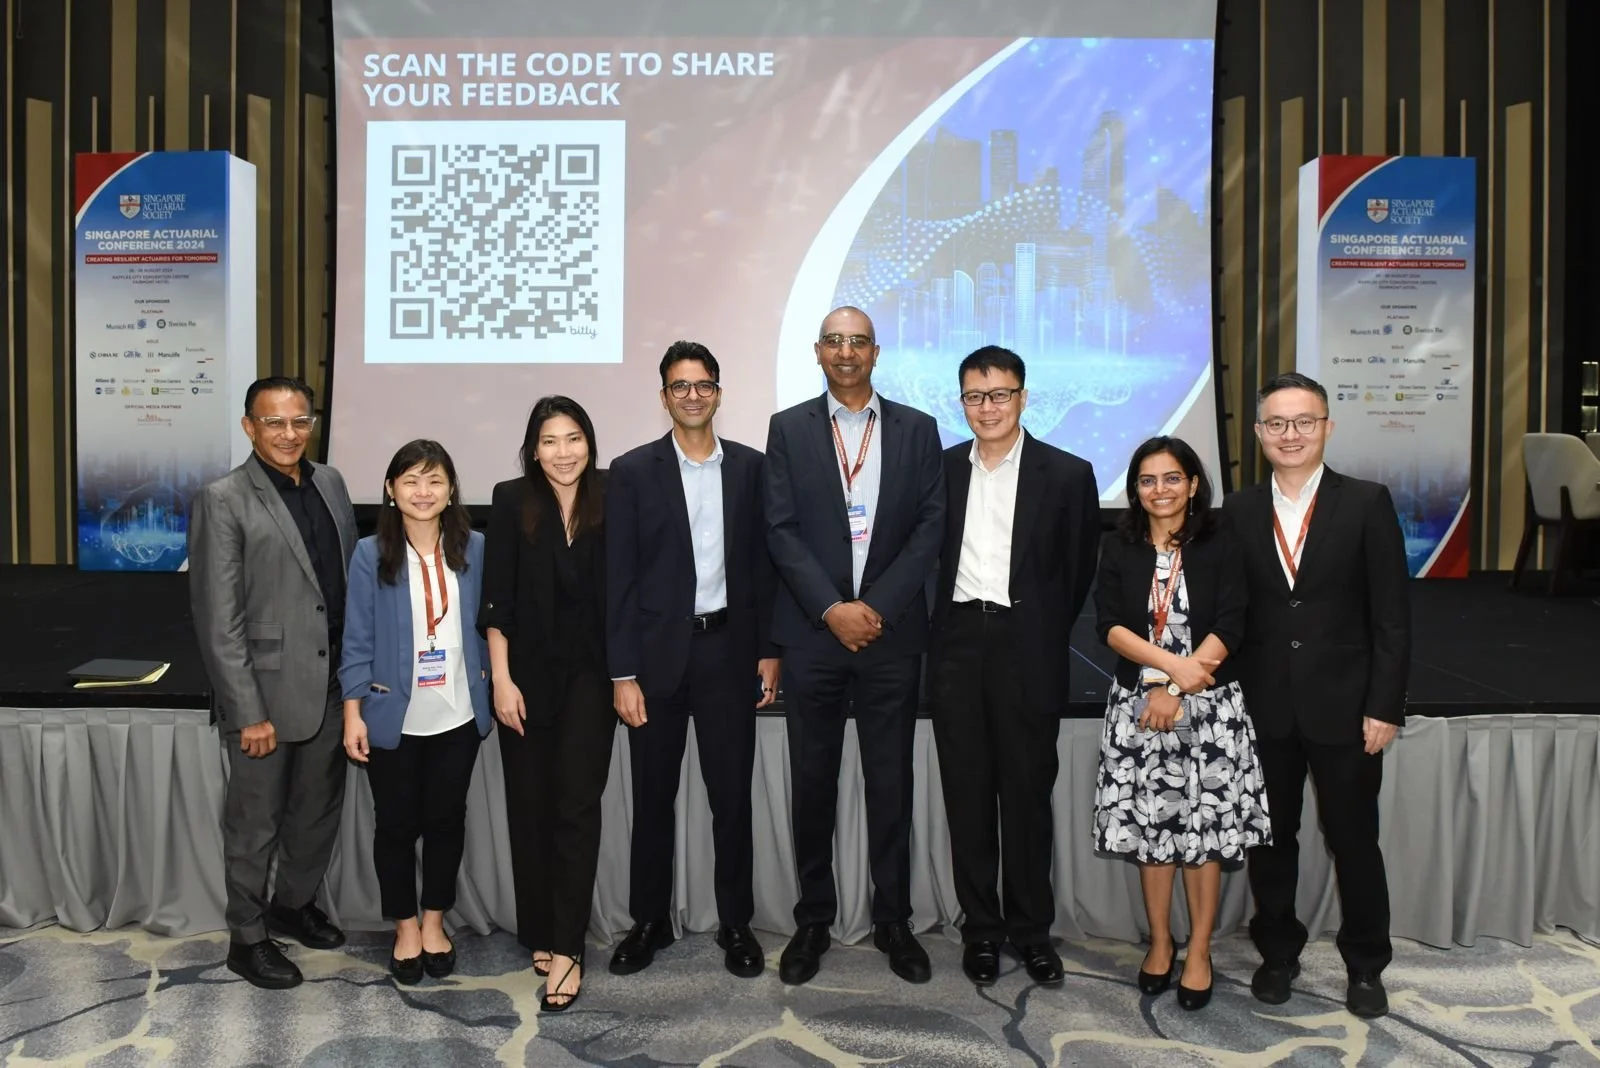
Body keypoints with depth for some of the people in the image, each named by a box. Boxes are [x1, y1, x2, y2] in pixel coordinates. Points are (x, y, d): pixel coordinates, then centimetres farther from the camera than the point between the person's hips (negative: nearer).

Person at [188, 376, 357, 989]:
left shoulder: (330, 483, 7)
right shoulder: (223, 501, -11)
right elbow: (218, 620, -13)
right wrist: (249, 711, -15)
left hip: (331, 686, 6)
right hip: (267, 692, -6)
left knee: (319, 811, 19)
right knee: (255, 824, 10)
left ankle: (295, 904, 42)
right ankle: (247, 938, 29)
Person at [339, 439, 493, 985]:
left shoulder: (474, 549, -2)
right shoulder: (371, 554, -7)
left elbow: (486, 623, 5)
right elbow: (358, 640, -4)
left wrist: (492, 687, 3)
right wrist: (353, 713, -6)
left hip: (458, 716, 2)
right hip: (393, 718, -1)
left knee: (446, 820, 13)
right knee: (396, 825, 11)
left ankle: (435, 921, 31)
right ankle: (406, 928, 29)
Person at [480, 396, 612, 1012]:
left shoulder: (609, 504, 0)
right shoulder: (513, 502, -3)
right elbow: (496, 599, -4)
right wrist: (501, 679, -8)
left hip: (589, 674, 0)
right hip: (527, 673, 0)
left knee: (577, 805, -4)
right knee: (530, 805, 9)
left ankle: (566, 949, 3)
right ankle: (539, 932, 25)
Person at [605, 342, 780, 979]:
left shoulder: (750, 467, 5)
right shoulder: (633, 471, -1)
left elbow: (762, 564, 7)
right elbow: (619, 577, -4)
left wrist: (769, 651, 2)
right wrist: (622, 674, -8)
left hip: (729, 647, 1)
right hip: (658, 651, -1)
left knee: (732, 794, 7)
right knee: (653, 796, 10)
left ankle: (736, 923, 22)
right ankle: (649, 921, 26)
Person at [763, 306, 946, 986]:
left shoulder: (916, 430, 7)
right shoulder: (788, 428, 6)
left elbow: (930, 527, 0)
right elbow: (781, 530, -1)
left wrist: (877, 606, -10)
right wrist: (831, 609, -11)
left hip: (890, 630, 0)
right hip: (812, 632, 0)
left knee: (891, 784, 7)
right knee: (812, 784, 7)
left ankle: (892, 922, 22)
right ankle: (813, 921, 21)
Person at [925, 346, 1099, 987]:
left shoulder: (1066, 474, 1)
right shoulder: (942, 469, 8)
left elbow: (1079, 570, 5)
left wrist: (1045, 636, 5)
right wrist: (941, 625, 6)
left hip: (1026, 651, -2)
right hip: (957, 645, 3)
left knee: (1027, 794, 5)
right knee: (967, 794, 7)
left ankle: (1032, 928, 20)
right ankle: (981, 927, 19)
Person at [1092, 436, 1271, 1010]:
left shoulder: (1218, 547, -1)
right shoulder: (1119, 547, 3)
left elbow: (1228, 629, -9)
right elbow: (1109, 625, -7)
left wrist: (1175, 690, -17)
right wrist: (1172, 664, -20)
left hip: (1208, 706, -1)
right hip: (1138, 703, 1)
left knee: (1205, 826, 3)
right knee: (1149, 824, 7)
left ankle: (1199, 951, 18)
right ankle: (1160, 941, 25)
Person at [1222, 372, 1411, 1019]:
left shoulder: (1366, 504, -4)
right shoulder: (1239, 511, 3)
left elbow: (1392, 615, -5)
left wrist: (1384, 706, -9)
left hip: (1343, 706, -2)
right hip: (1263, 709, 2)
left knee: (1353, 840, 10)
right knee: (1270, 839, 13)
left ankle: (1365, 964, 30)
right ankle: (1277, 952, 31)